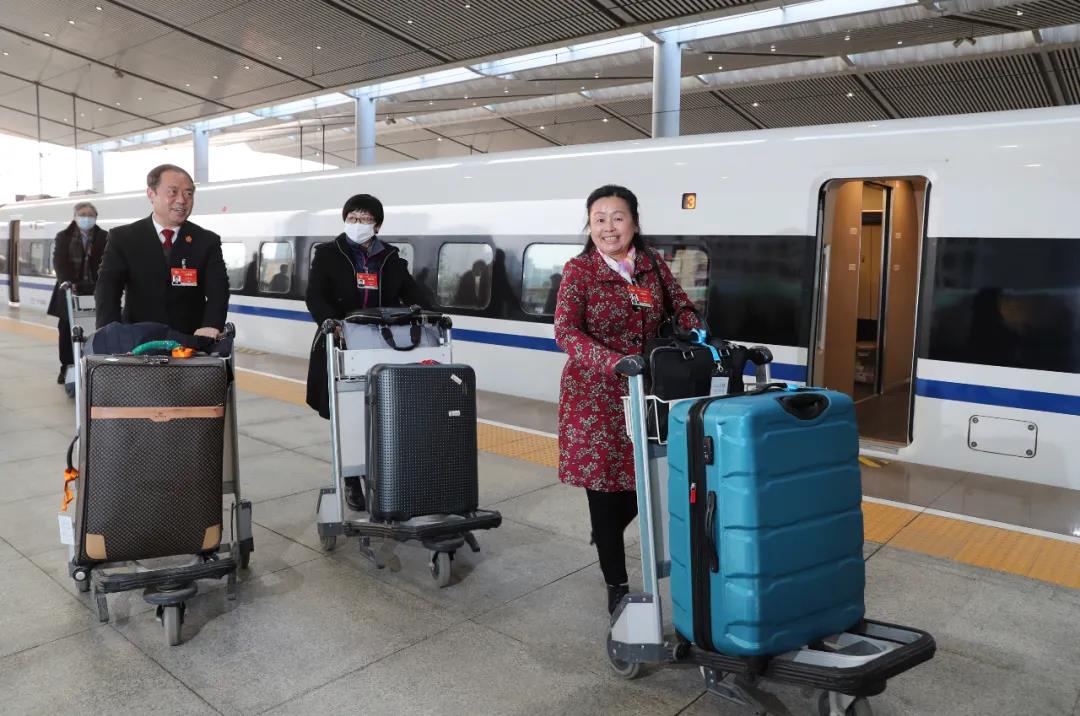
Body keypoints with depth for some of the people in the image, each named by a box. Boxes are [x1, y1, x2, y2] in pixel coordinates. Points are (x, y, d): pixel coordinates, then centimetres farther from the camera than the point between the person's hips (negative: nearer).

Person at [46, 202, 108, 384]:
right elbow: (59, 262, -3)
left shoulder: (104, 238, 7)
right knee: (66, 330, 6)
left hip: (94, 291, -1)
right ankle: (66, 368, 15)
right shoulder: (63, 237, 7)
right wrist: (66, 281, -19)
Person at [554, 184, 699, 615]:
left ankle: (606, 536, 42)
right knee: (605, 483, 3)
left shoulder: (653, 264, 4)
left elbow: (681, 308, 11)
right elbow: (565, 333, -20)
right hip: (596, 394, -4)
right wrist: (616, 362, -34)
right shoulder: (579, 270, -9)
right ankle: (617, 587, 20)